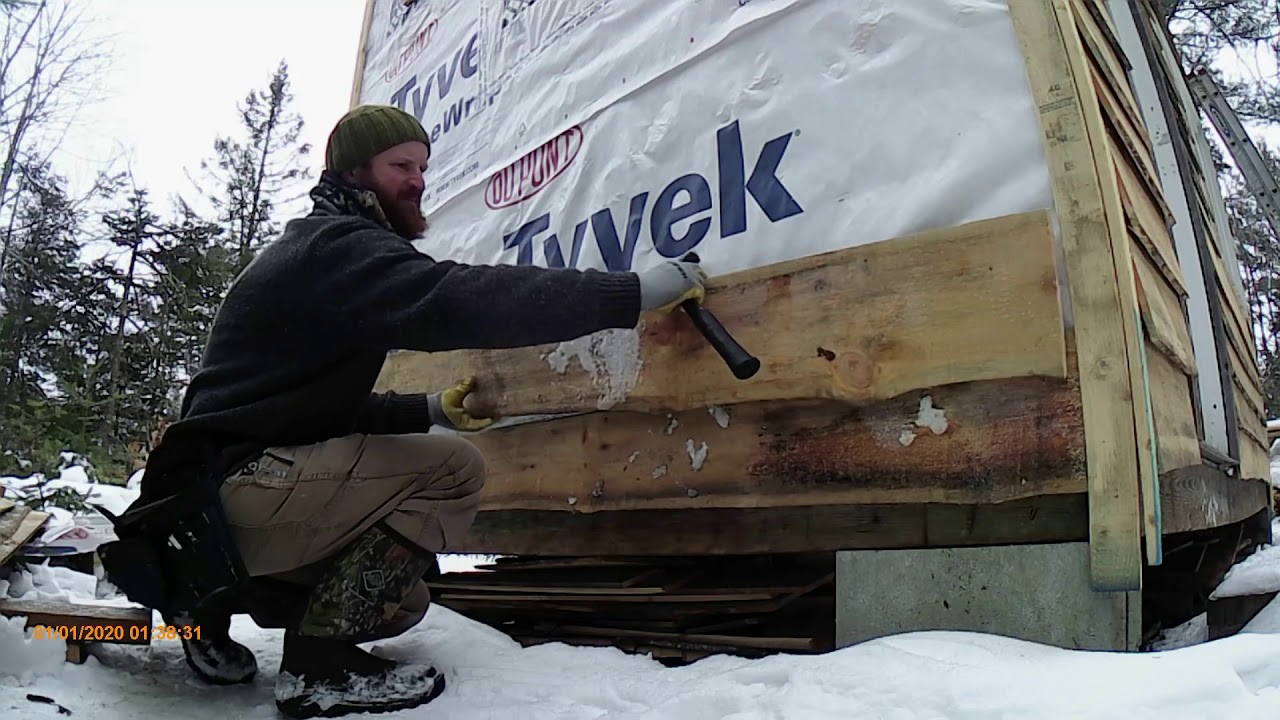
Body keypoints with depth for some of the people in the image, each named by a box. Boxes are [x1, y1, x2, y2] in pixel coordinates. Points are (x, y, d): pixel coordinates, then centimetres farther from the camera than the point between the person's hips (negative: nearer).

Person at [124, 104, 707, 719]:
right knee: (453, 469, -20)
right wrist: (634, 292, -33)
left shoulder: (321, 247, 20)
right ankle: (320, 664, -14)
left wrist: (432, 408, 7)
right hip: (235, 487, -10)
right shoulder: (336, 246, -13)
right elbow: (454, 300, -33)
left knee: (400, 599, 16)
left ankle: (210, 602, 20)